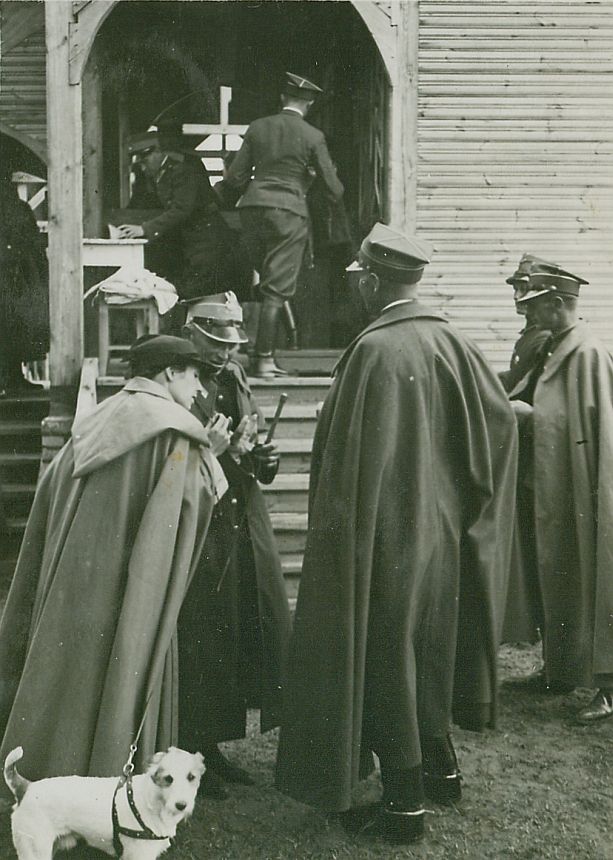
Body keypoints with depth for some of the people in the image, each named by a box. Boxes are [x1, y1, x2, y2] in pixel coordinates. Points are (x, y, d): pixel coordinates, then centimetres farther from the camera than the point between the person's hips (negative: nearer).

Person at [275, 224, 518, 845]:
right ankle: (440, 768, 37)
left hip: (386, 536, -8)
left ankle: (404, 803, 15)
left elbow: (356, 459, -22)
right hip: (439, 532, 8)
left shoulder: (376, 350, -22)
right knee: (427, 650, 22)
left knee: (383, 661, 5)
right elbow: (499, 419, 6)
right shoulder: (451, 344, 1)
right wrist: (460, 499, 15)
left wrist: (337, 532, -13)